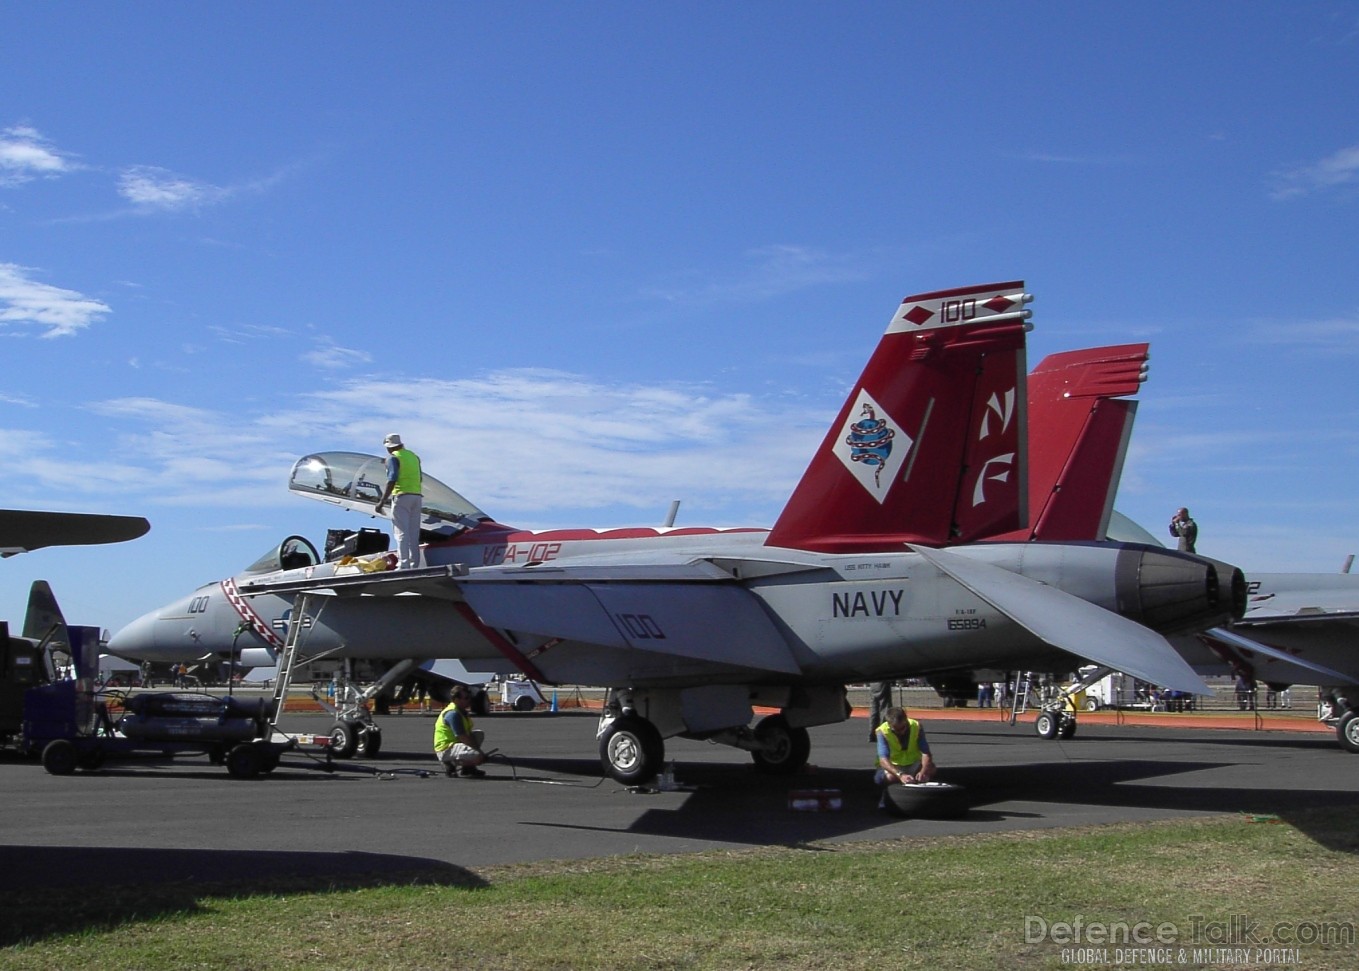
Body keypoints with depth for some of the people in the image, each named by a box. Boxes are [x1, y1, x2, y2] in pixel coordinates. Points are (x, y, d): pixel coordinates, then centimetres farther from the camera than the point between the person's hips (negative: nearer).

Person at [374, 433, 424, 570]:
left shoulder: (393, 458, -5)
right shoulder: (414, 456, 17)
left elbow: (392, 481, -16)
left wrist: (382, 502, -17)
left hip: (401, 496, -7)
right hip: (416, 496, 7)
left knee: (401, 532, -9)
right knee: (414, 533, 9)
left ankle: (403, 565, -17)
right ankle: (414, 564, 8)